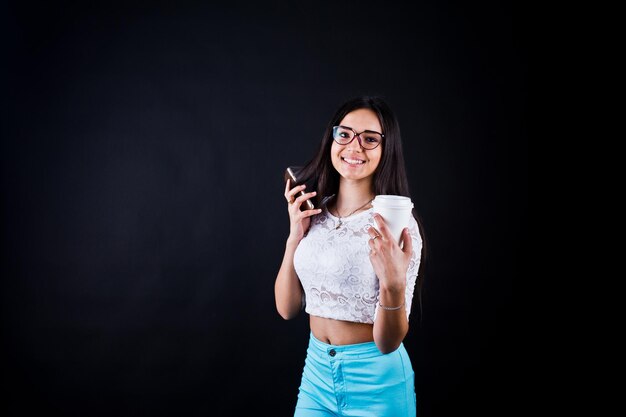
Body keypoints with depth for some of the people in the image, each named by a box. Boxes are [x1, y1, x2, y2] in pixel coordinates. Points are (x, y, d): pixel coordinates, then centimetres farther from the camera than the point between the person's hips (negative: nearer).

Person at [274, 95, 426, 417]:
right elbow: (287, 308, 0)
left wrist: (394, 285, -35)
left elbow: (388, 342, -17)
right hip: (317, 370, 5)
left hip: (376, 378, -4)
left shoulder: (397, 223, -16)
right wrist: (295, 235, -9)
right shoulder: (314, 214, 0)